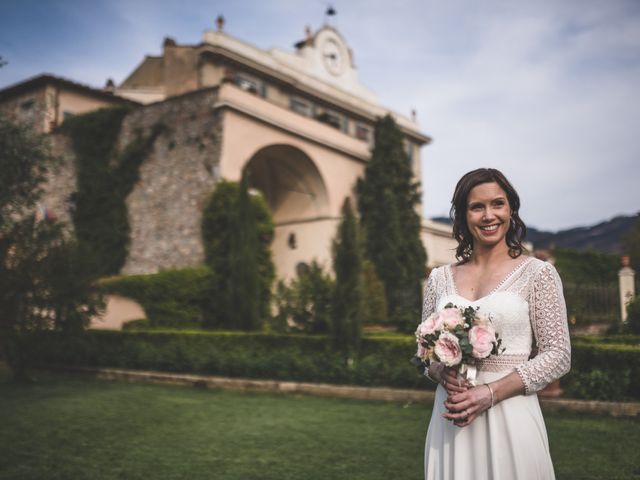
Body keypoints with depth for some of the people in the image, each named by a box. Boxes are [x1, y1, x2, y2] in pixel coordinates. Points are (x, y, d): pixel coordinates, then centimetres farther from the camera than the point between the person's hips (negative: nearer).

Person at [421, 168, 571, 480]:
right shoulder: (440, 278, 6)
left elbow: (558, 355, -6)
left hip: (510, 417, -3)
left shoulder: (538, 273, -4)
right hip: (449, 417, 3)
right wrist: (442, 374, -11)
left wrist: (491, 392, -16)